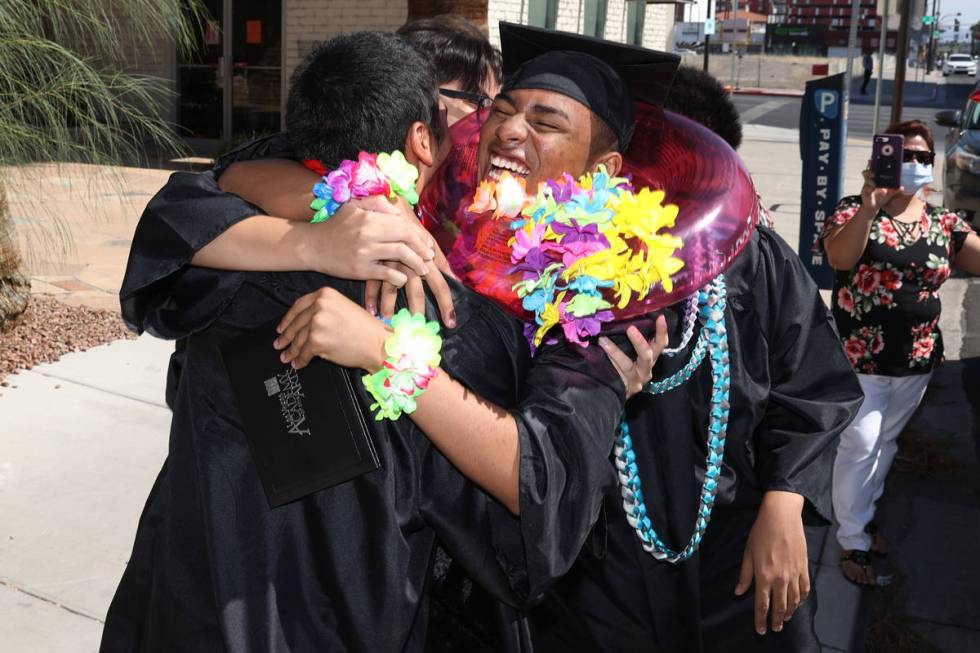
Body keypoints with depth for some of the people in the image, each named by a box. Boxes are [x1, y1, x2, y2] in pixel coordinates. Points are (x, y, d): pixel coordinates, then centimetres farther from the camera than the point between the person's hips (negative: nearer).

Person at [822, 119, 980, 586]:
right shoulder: (855, 211, -9)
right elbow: (839, 258, -28)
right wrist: (870, 204, -39)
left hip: (917, 360, 5)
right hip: (860, 358, -5)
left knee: (886, 443, 19)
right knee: (859, 445, -1)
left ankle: (862, 518, 38)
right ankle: (851, 540, 15)